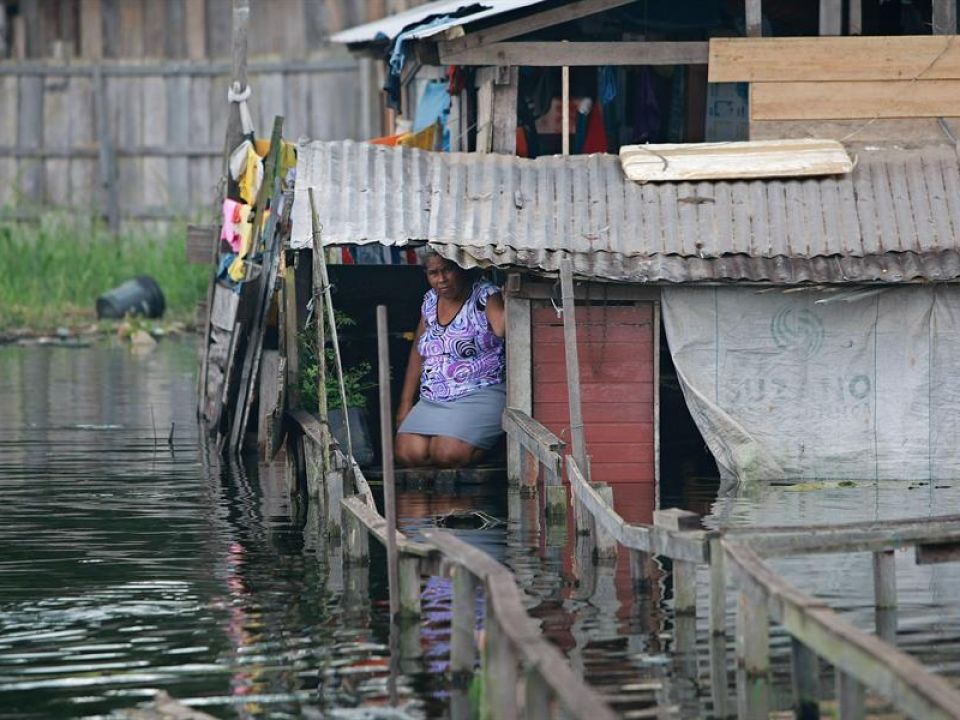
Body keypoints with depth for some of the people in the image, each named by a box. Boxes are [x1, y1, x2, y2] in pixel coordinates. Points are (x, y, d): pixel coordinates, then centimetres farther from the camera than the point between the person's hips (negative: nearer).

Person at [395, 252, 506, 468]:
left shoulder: (484, 296, -6)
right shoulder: (430, 301, 13)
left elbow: (500, 327, -26)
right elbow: (418, 353, 19)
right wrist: (405, 405, 16)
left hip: (479, 396, -6)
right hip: (432, 401, 6)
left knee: (447, 453, -29)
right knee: (407, 453, -20)